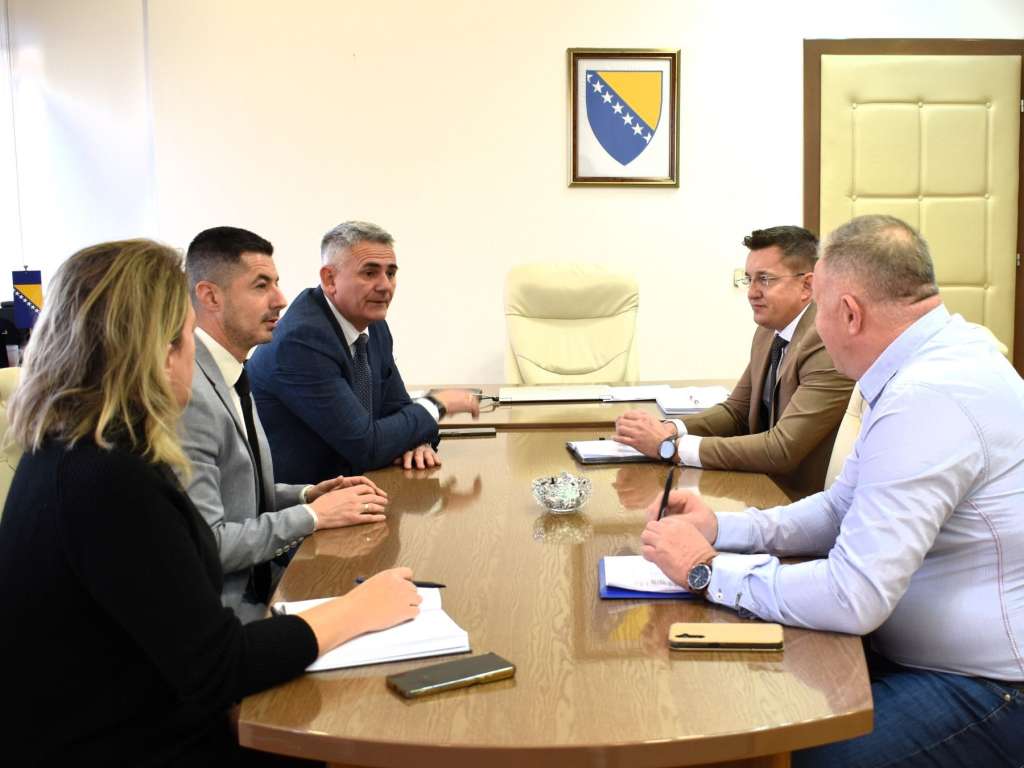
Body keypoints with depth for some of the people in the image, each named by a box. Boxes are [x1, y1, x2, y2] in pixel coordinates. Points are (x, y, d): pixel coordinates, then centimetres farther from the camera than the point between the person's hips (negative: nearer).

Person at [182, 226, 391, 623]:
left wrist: (307, 494, 1)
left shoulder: (231, 375, 9)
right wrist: (313, 514, -15)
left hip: (259, 585, 9)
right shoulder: (188, 394, -22)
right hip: (223, 609, -9)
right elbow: (206, 543, -24)